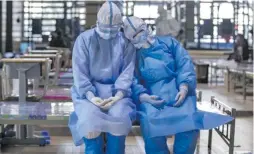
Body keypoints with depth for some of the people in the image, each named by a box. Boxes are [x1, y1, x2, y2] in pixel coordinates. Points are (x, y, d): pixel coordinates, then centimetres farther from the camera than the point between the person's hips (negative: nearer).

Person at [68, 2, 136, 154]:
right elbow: (80, 72, -4)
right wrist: (91, 96, -20)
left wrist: (118, 96, -19)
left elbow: (127, 71, -1)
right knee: (90, 117, -31)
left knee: (119, 117, -30)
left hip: (116, 91, 1)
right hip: (89, 91, 0)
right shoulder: (84, 39, 2)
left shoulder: (126, 42, 5)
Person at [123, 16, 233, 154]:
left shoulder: (168, 42, 19)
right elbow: (131, 81, 3)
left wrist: (184, 87, -10)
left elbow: (185, 64, 8)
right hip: (150, 96, -1)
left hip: (177, 92, 1)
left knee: (188, 122, -29)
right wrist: (143, 96, -18)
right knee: (152, 125, -33)